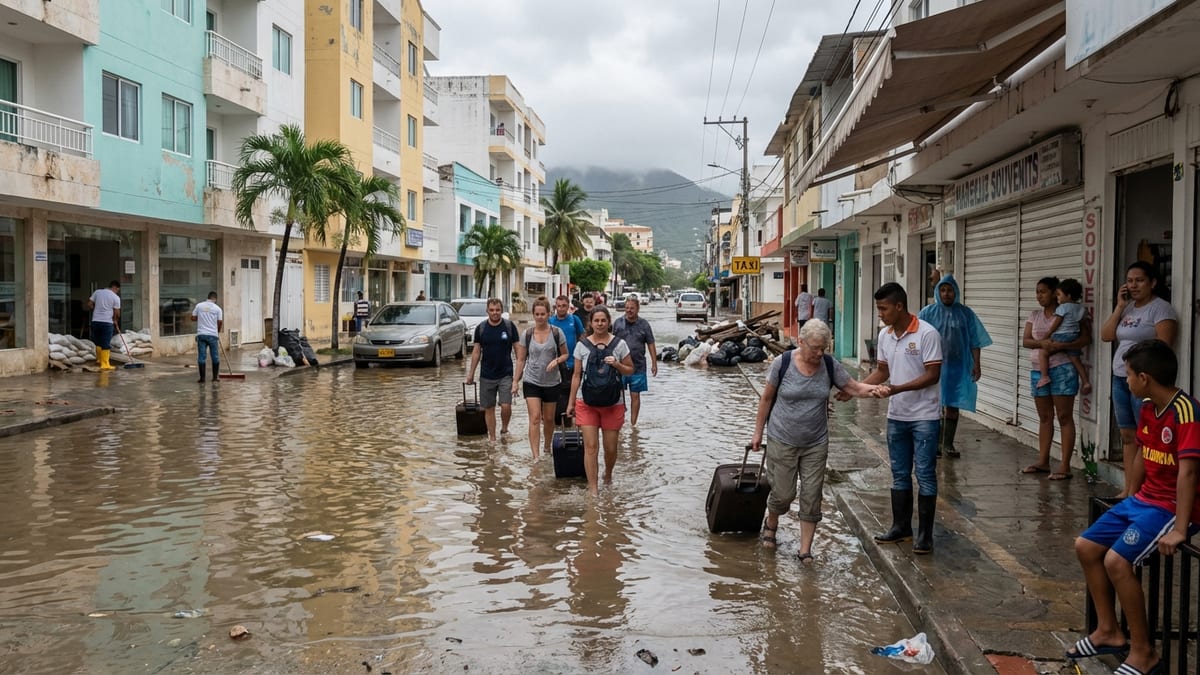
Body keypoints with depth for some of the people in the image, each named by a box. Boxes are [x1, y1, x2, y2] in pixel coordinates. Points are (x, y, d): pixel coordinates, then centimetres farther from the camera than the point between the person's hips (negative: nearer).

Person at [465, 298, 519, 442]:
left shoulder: (509, 326, -4)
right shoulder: (481, 328, 2)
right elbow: (476, 351, 8)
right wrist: (471, 373, 7)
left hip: (506, 374, -2)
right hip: (486, 375, 2)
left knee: (506, 406, -13)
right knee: (489, 408, 7)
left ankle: (504, 429, 15)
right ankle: (492, 438, 20)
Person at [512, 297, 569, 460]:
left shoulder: (557, 333, -4)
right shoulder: (527, 334, -2)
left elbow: (565, 355, 5)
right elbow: (521, 360, 4)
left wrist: (556, 361, -16)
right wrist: (516, 381, 1)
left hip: (552, 383, 1)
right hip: (532, 382, -1)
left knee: (549, 419, 12)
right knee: (535, 418, -11)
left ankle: (547, 448, 34)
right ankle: (536, 456, -14)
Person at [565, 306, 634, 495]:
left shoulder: (619, 344, 0)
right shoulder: (582, 345, 2)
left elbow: (630, 370, 8)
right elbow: (576, 375, 7)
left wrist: (617, 364, -13)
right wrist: (571, 402, 6)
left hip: (613, 403, 0)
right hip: (587, 403, 0)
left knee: (610, 448, 8)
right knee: (590, 446, -7)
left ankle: (608, 475, 38)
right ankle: (593, 489, -2)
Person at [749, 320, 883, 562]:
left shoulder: (830, 366, -3)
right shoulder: (782, 363, -11)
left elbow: (854, 387, 0)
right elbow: (766, 398, -2)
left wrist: (872, 389, -23)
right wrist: (758, 431, 2)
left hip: (816, 444, 3)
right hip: (782, 442, -2)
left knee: (812, 497, 1)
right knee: (783, 494, 5)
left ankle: (805, 550, 11)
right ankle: (770, 525, 37)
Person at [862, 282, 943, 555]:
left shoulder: (927, 334, -16)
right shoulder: (884, 335, 5)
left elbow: (932, 375, -17)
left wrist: (898, 388, -25)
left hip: (924, 416, -7)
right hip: (896, 416, 7)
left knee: (925, 474, 0)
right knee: (899, 474, 14)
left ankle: (925, 534, 8)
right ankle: (901, 527, 25)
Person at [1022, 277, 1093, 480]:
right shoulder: (1034, 315, 11)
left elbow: (1086, 339, -11)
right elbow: (1026, 341, 4)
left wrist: (1059, 346, -23)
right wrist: (1041, 343, -17)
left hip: (1062, 369, -6)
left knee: (1064, 417, -4)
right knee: (1044, 417, 12)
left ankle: (1065, 466, -3)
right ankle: (1043, 462, 18)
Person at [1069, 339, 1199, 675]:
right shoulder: (1147, 409, 5)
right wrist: (1130, 499, 22)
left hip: (1173, 507, -10)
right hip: (1144, 500, 10)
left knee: (1117, 560, -25)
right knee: (1086, 547, 6)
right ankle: (1108, 631, 18)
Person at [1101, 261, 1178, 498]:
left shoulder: (1161, 308, -7)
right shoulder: (1127, 308, 16)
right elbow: (1106, 336, 9)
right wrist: (1119, 306, 2)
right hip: (1120, 378, 8)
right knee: (1127, 436, 10)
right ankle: (1128, 489, 15)